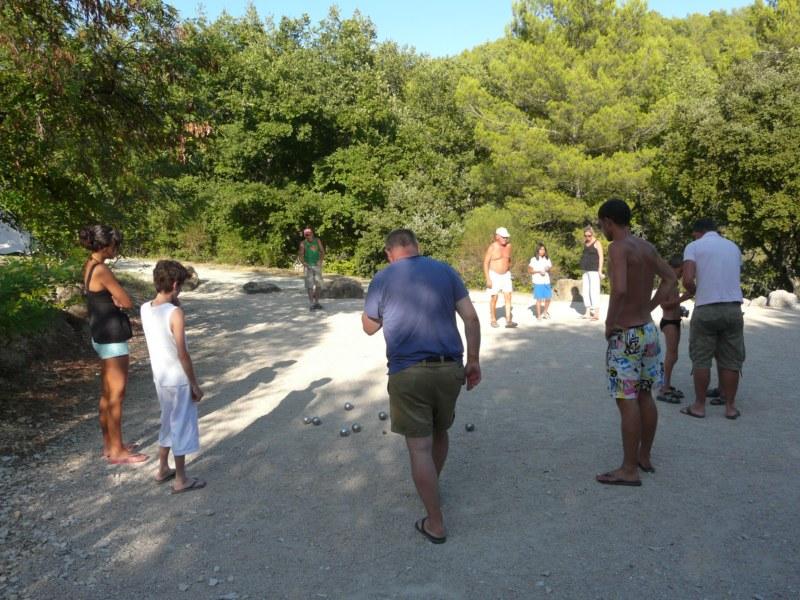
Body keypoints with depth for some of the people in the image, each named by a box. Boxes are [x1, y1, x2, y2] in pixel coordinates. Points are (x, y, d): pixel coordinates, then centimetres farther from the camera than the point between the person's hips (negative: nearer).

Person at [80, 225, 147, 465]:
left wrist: (112, 298, -8)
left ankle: (110, 444, 29)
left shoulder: (89, 266, 9)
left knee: (107, 393, 17)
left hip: (102, 336, 10)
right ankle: (117, 451, 8)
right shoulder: (101, 270, -21)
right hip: (112, 338, -10)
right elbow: (127, 302, -16)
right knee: (116, 395, -1)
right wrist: (116, 298, 0)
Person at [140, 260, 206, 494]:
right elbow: (182, 354, -21)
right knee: (182, 426, 6)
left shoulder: (145, 308, -1)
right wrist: (195, 384, -11)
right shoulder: (175, 313, -23)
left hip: (160, 377, 7)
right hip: (178, 380, -7)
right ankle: (181, 480, 17)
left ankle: (163, 469, 36)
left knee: (169, 423, 23)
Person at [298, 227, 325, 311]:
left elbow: (322, 251, 3)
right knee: (310, 285, -5)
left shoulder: (317, 241, 1)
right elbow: (300, 255, -9)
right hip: (308, 266, -3)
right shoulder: (303, 243, -7)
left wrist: (321, 260, -12)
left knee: (319, 285, 6)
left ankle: (316, 302, 19)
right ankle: (311, 304, -1)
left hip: (317, 266, 3)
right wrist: (304, 263, -25)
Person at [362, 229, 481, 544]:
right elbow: (471, 318, 3)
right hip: (449, 368, 4)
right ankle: (431, 487, 46)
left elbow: (369, 327, 14)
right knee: (440, 432, 24)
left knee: (419, 447, 2)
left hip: (408, 373, -4)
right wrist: (473, 360, 8)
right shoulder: (445, 271, 8)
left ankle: (435, 524, 7)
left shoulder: (383, 279, 2)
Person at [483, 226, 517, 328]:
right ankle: (493, 320, 18)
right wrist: (488, 279, -16)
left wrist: (509, 274, 17)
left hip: (506, 275, 4)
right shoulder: (492, 247, -14)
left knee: (508, 297, -6)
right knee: (494, 298, 3)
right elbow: (486, 263, -12)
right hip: (494, 275, -4)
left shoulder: (508, 246, 1)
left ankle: (508, 321, -8)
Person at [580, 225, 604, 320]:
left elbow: (601, 257, -9)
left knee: (594, 291, -9)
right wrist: (583, 271, 14)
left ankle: (596, 313, -7)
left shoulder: (597, 243, -5)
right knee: (585, 291, 6)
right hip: (586, 271, 7)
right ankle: (589, 312, 13)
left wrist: (600, 271, -15)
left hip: (594, 270, -7)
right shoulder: (585, 243, 14)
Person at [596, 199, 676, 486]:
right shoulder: (646, 246, 8)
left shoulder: (618, 247, -17)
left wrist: (610, 323, -16)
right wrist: (648, 308, 16)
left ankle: (629, 470, 5)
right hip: (648, 329, 9)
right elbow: (670, 278, 21)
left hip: (626, 335, -8)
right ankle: (644, 457, 30)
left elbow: (619, 290, -31)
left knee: (627, 401, -2)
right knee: (645, 396, 17)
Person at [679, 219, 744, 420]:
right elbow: (735, 276, 19)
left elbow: (688, 280, -11)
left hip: (706, 309, -3)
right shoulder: (733, 247, 15)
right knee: (730, 361, 10)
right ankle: (730, 406, 17)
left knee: (701, 360, 5)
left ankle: (699, 406, 11)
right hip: (733, 308, 4)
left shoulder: (694, 246, 1)